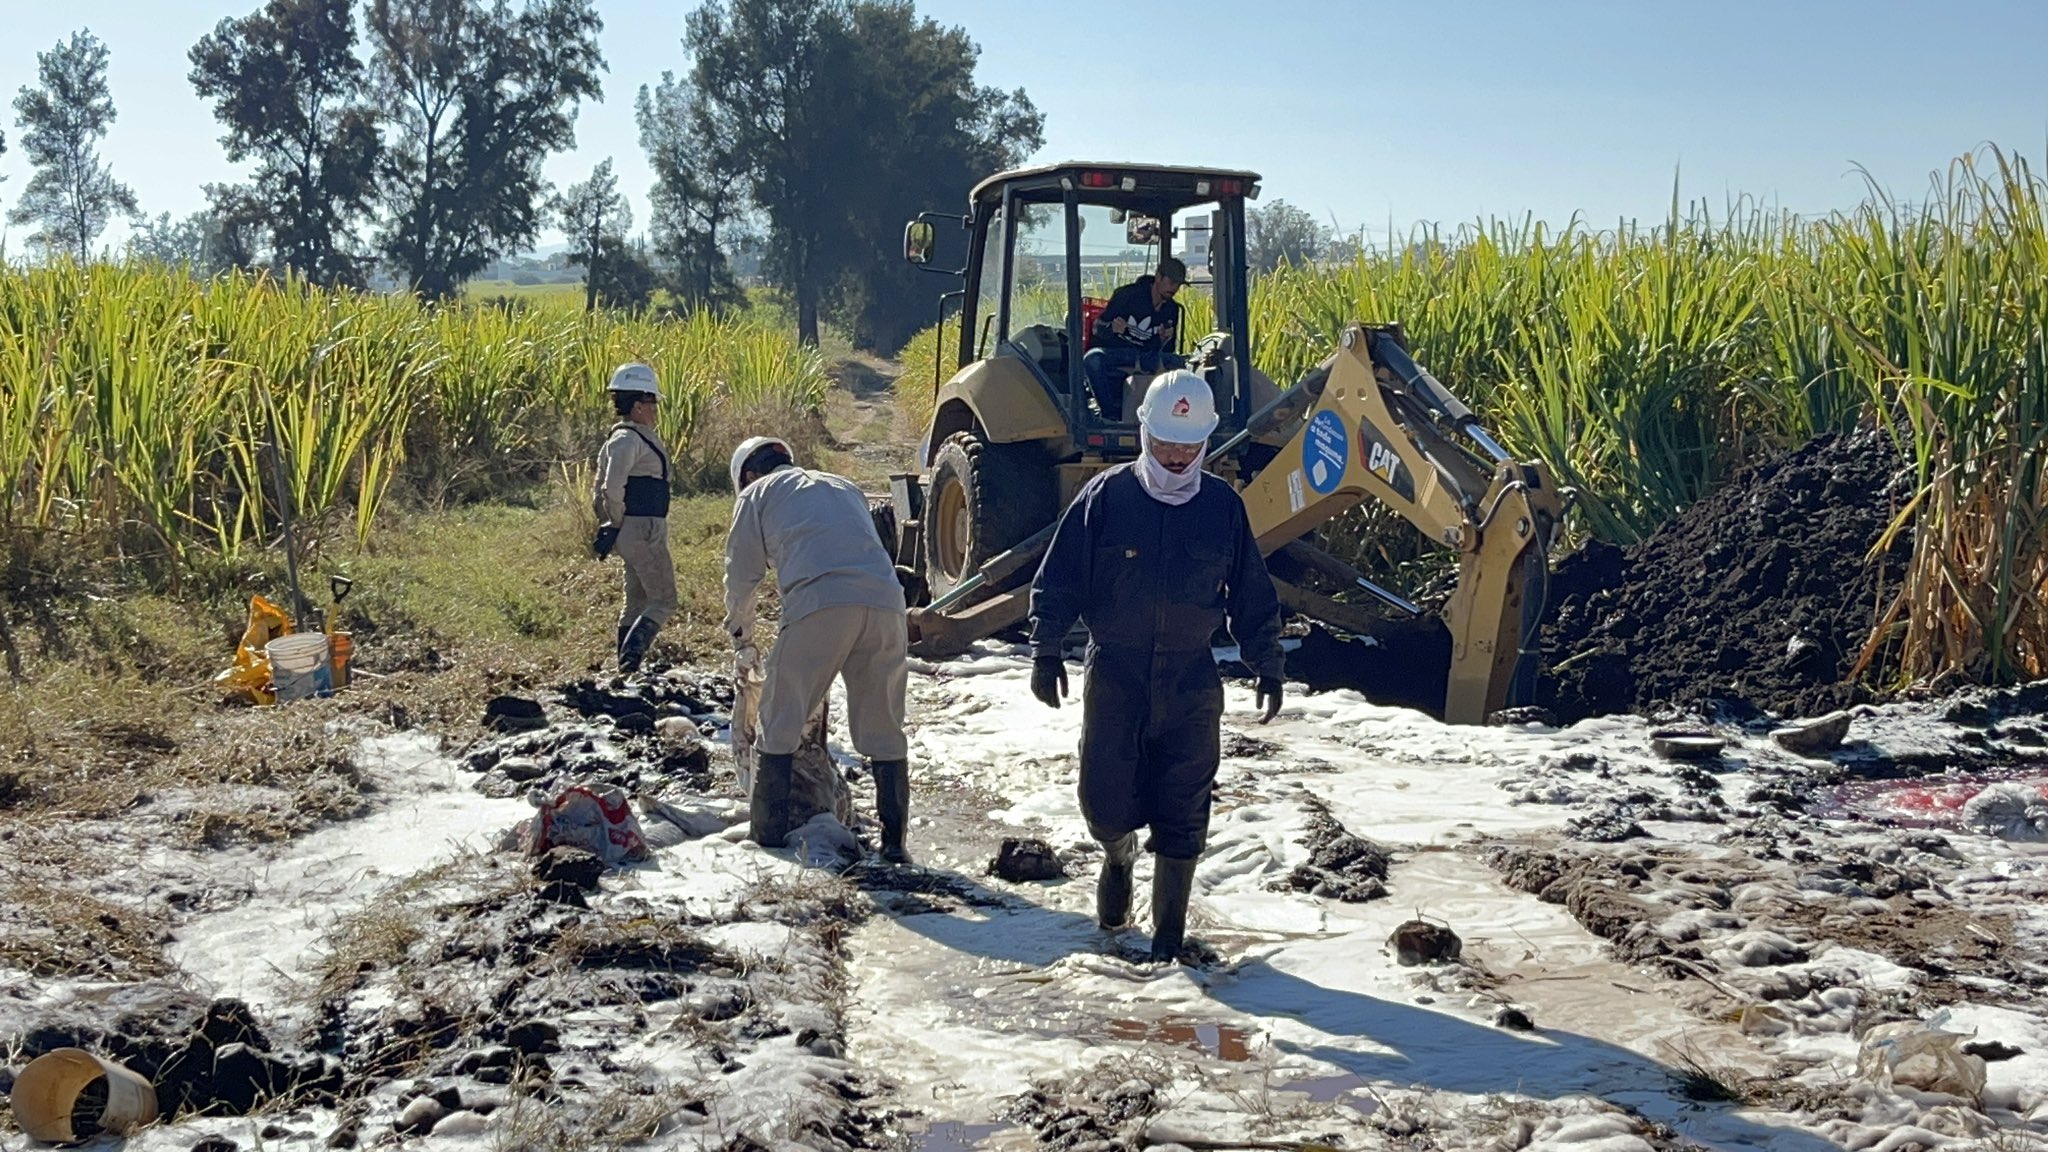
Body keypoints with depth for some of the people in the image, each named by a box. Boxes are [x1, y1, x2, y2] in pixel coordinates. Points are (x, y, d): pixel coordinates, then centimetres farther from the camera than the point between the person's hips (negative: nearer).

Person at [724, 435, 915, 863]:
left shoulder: (757, 494, 22)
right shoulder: (844, 486, 36)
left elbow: (741, 574, 21)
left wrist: (741, 634, 38)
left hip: (818, 606, -4)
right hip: (885, 602, 4)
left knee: (781, 722, 8)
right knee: (883, 729, 11)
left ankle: (769, 829, 9)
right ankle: (894, 840, 11)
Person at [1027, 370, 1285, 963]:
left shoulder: (1224, 506, 2)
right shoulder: (1105, 496, -4)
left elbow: (1253, 597, 11)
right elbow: (1058, 579, 0)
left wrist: (1268, 667, 10)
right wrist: (1046, 651, -5)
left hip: (1191, 683, 1)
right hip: (1114, 676, -1)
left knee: (1182, 814, 4)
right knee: (1106, 802, -2)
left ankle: (1169, 932, 18)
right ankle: (1119, 854, 35)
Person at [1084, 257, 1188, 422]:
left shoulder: (1171, 310, 9)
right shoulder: (1128, 294, -6)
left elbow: (1166, 351, 9)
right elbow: (1097, 328, -7)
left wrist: (1163, 340, -15)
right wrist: (1112, 329, -31)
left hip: (1144, 356, 3)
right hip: (1111, 354, -3)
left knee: (1177, 363, -24)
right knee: (1092, 359, -39)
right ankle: (1111, 414, -33)